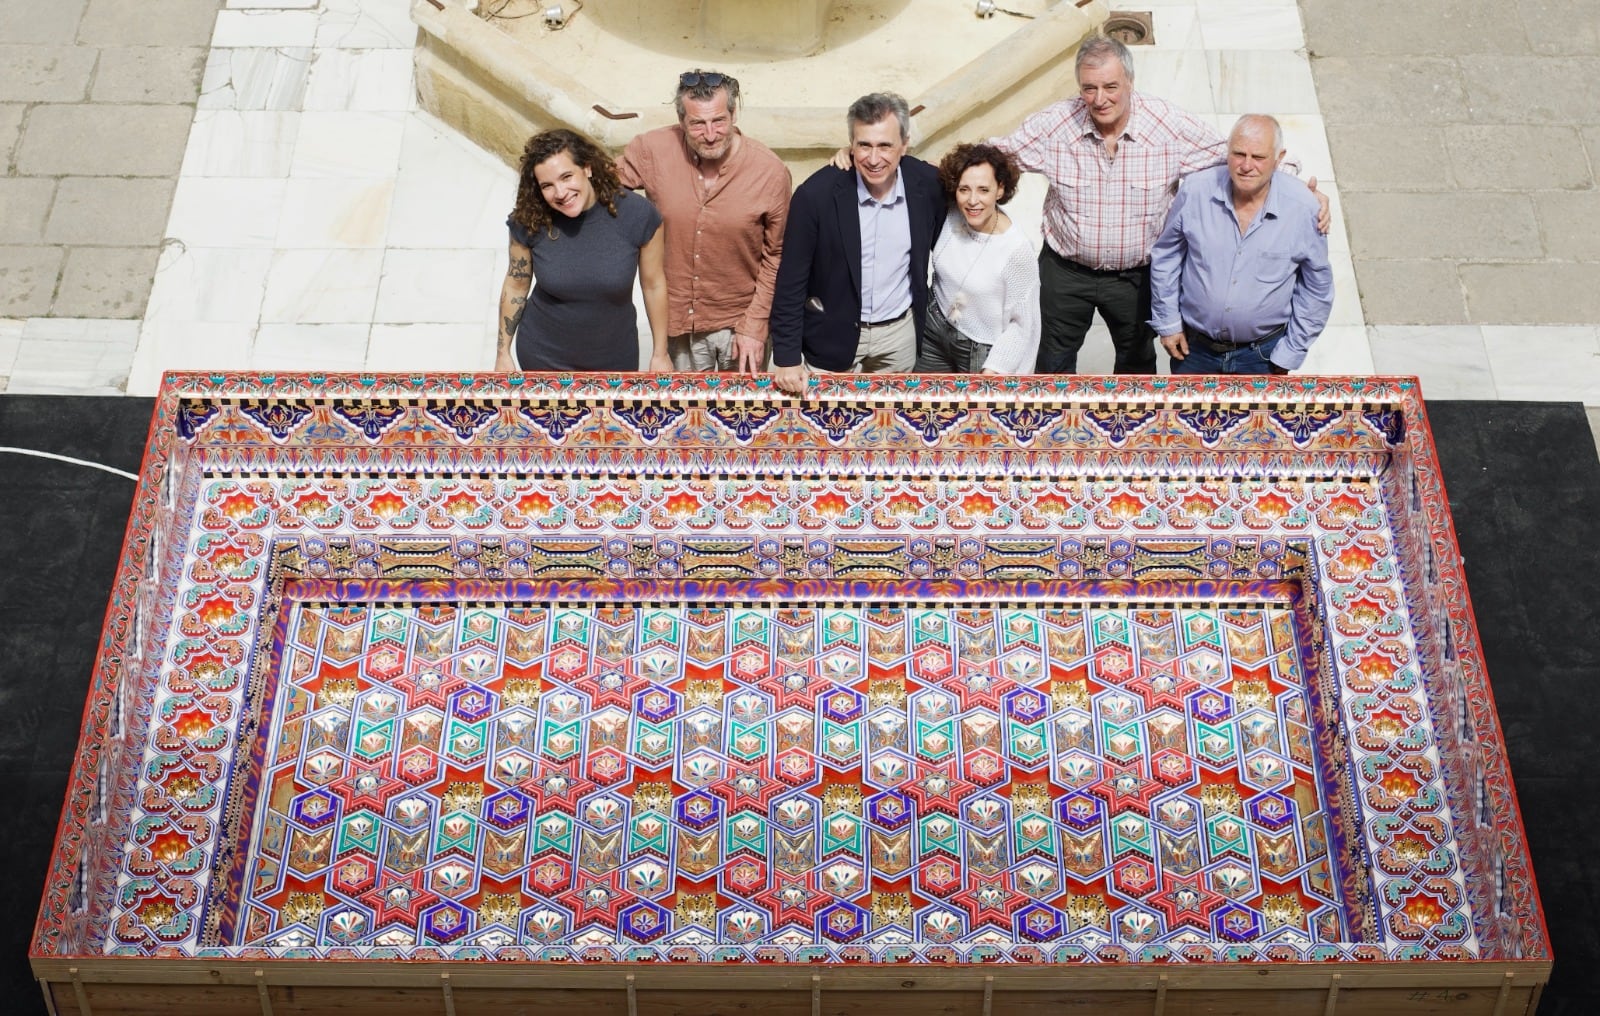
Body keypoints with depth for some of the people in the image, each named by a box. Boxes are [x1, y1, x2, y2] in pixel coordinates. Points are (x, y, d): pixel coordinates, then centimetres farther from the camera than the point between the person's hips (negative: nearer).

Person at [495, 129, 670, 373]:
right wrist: (503, 353, 3)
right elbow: (516, 285, -3)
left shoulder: (636, 214, -21)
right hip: (543, 358, 0)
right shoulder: (530, 221, -18)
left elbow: (653, 284, -8)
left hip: (615, 359, 0)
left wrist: (660, 354, 0)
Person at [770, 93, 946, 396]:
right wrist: (787, 358, -14)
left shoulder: (929, 183, -11)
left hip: (900, 331, 3)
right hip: (832, 334, -3)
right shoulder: (816, 193, -20)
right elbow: (791, 282, -14)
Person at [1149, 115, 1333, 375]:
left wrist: (1289, 354, -2)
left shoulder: (1303, 208, -15)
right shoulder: (1196, 190, -14)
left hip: (1261, 355, -1)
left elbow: (1316, 287, -3)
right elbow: (1165, 256, 2)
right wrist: (1167, 322, 3)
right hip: (1193, 347, 1)